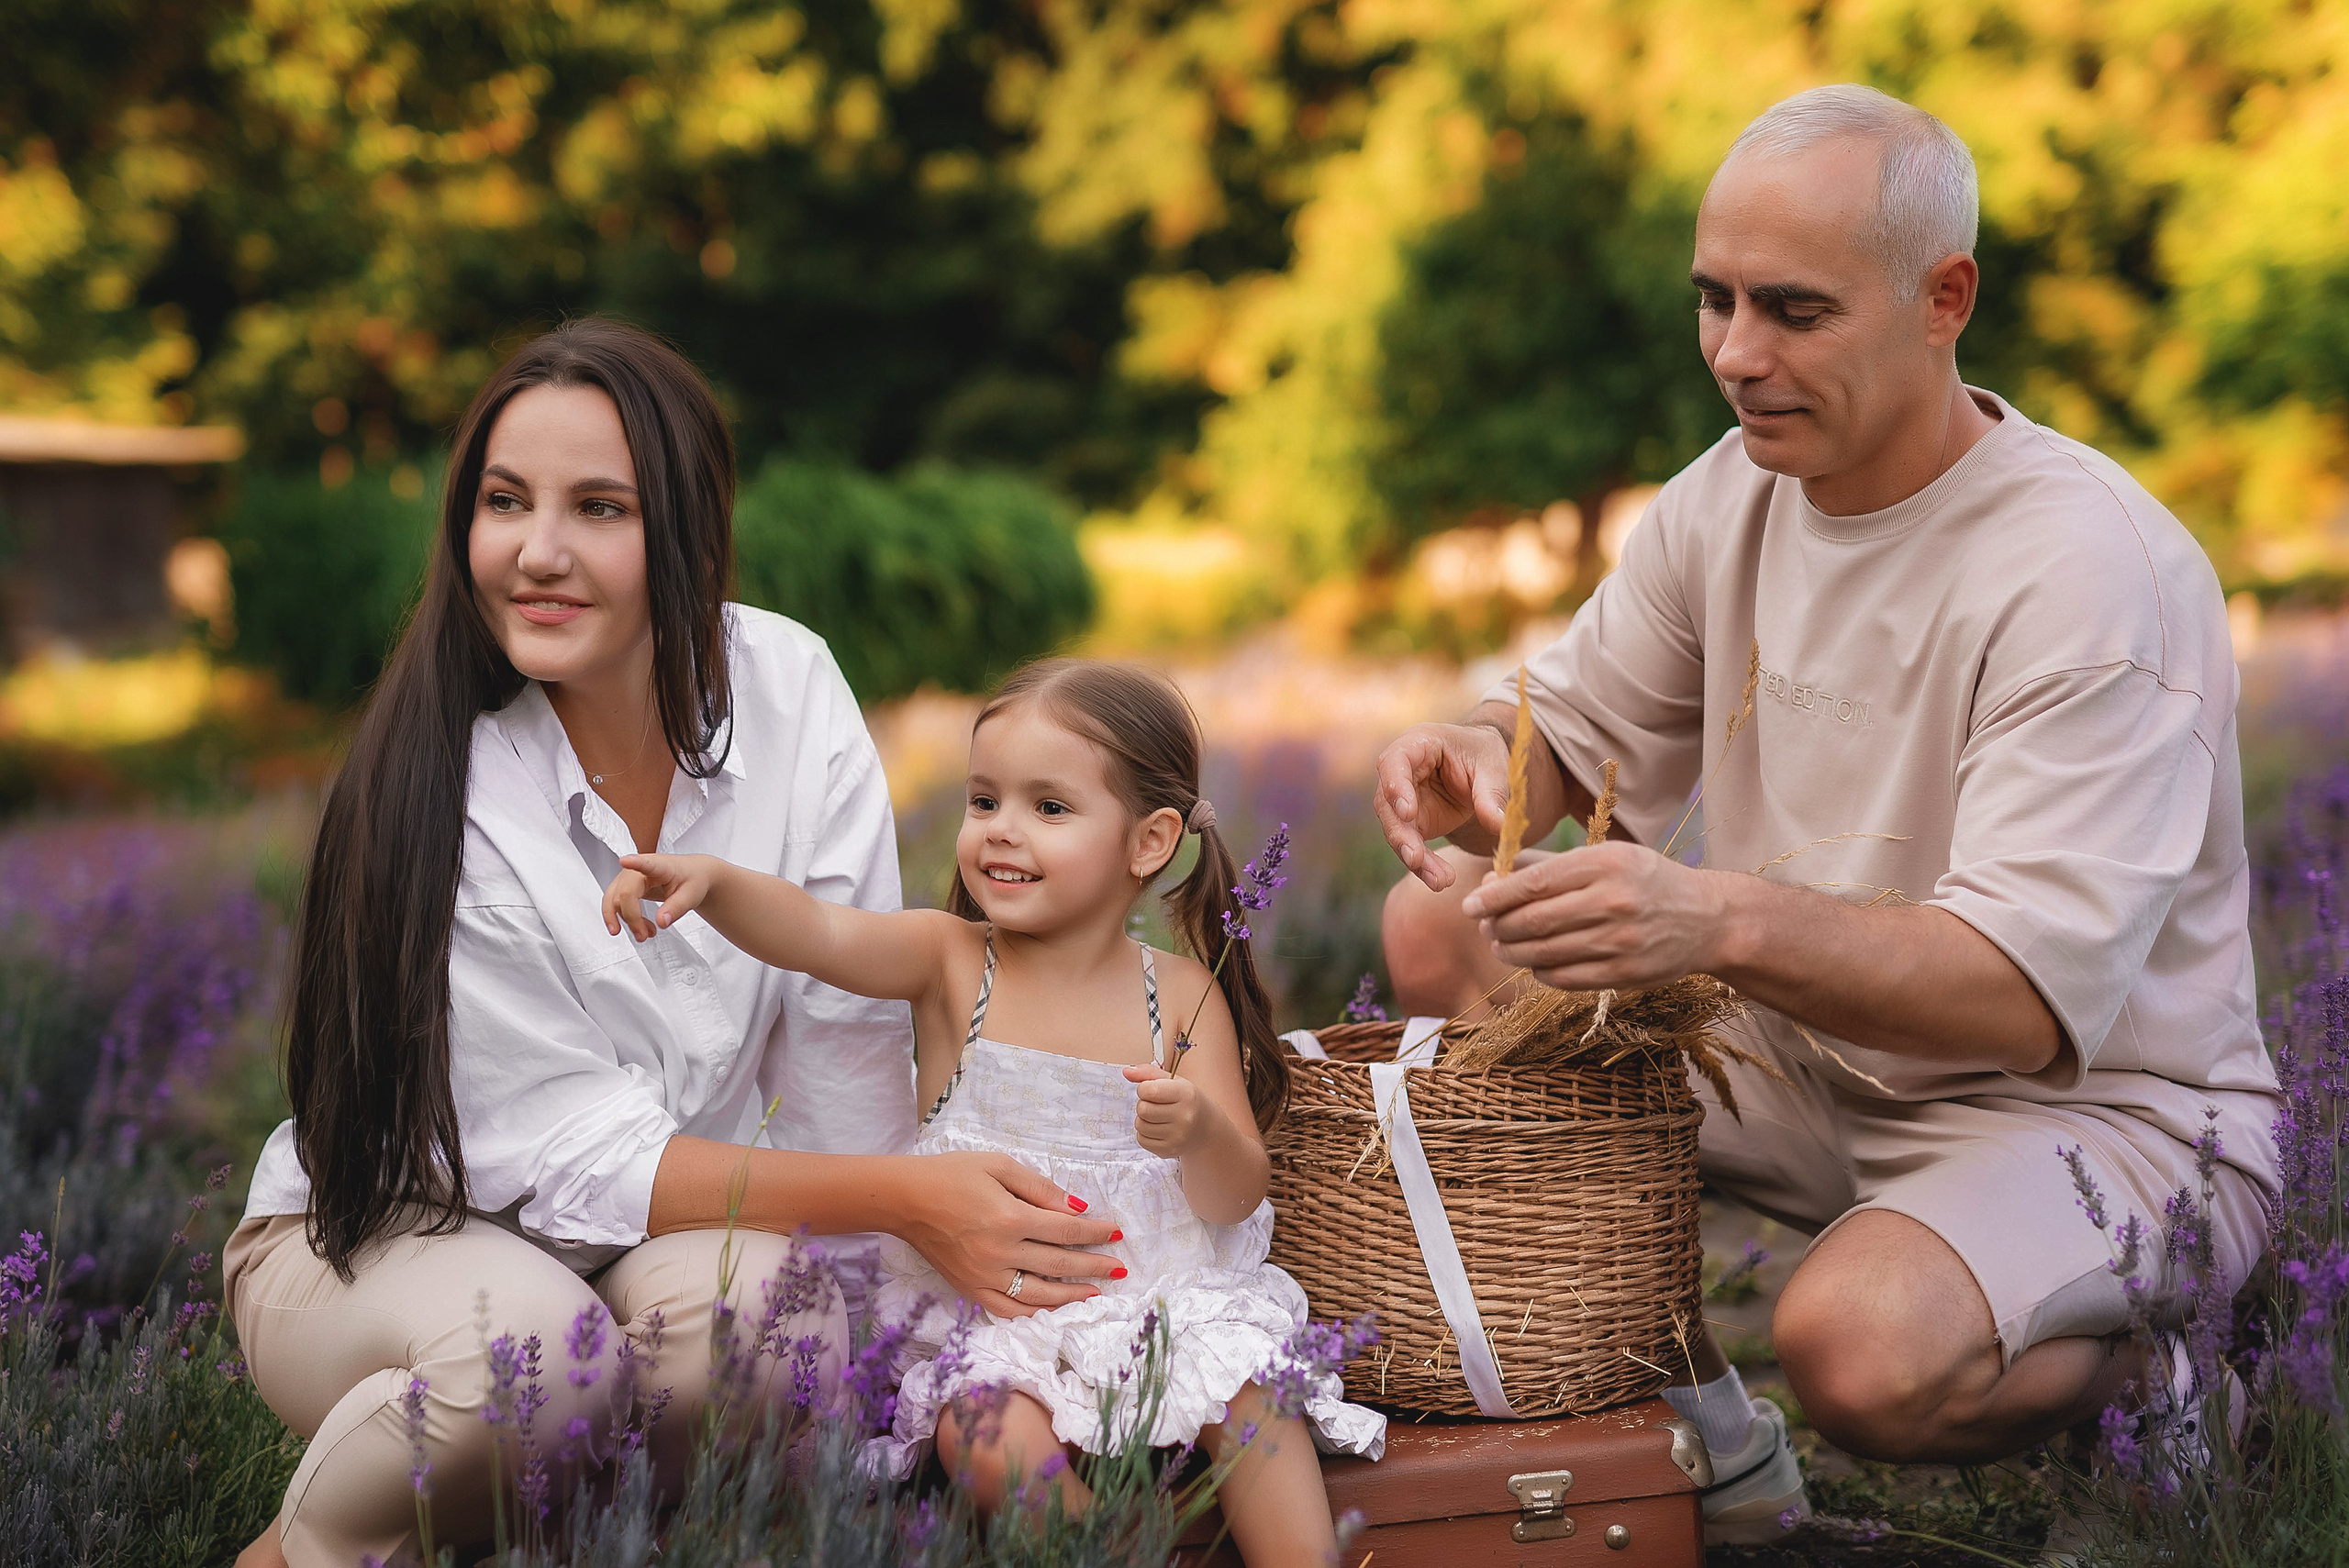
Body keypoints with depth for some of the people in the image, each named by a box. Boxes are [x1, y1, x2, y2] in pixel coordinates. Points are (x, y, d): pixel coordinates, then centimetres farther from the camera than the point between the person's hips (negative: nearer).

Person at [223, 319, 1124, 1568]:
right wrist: (902, 1195, -30)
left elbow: (845, 1022, -9)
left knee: (762, 1316, -31)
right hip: (377, 1233, -3)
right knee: (531, 1348, -36)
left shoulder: (786, 689, -13)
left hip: (673, 1228, 3)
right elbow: (579, 1157, -23)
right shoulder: (438, 792, -23)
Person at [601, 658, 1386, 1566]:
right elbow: (817, 932, -23)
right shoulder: (950, 961, -3)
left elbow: (1236, 1198, -2)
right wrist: (711, 883, -43)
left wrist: (1201, 1132, -25)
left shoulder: (1182, 996, 0)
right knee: (992, 1440, -29)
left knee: (1250, 1387, -24)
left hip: (1151, 1289, 1)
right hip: (984, 1306, -1)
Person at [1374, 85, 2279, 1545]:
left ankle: (2144, 1388, 1)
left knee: (1862, 1345, -37)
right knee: (1441, 925, -4)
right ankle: (1703, 1435, 1)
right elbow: (1574, 725, 11)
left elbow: (2036, 997, -32)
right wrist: (1480, 758, -16)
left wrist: (1727, 919, -47)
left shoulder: (2090, 573, -24)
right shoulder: (1735, 495, 0)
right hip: (1814, 1053, 8)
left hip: (2103, 1107, -7)